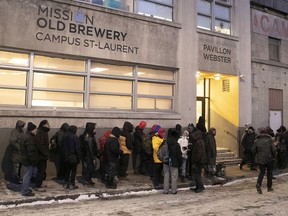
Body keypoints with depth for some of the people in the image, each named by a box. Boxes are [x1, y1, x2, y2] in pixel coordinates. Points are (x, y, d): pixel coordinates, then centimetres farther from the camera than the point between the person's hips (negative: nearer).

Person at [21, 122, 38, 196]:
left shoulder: (28, 136, 14)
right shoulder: (29, 138, -21)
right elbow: (31, 151, -24)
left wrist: (34, 160, 22)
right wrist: (34, 161, -19)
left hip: (26, 159, 11)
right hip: (28, 160, -11)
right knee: (28, 175, -1)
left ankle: (25, 189, 28)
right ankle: (25, 191, 8)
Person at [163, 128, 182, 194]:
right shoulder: (176, 145, -14)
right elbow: (179, 155, -8)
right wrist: (180, 162, 3)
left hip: (166, 162, 4)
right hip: (174, 162, -4)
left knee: (166, 176, 11)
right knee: (174, 176, 6)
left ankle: (166, 190, 16)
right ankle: (173, 190, 12)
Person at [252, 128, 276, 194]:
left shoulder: (256, 140, -1)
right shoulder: (269, 139, -6)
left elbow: (253, 150, -1)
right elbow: (273, 149, -10)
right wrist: (273, 156, 6)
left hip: (260, 159, 2)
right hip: (269, 159, -1)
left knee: (262, 172, 12)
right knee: (269, 172, 13)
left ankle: (258, 184, -12)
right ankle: (269, 187, 18)